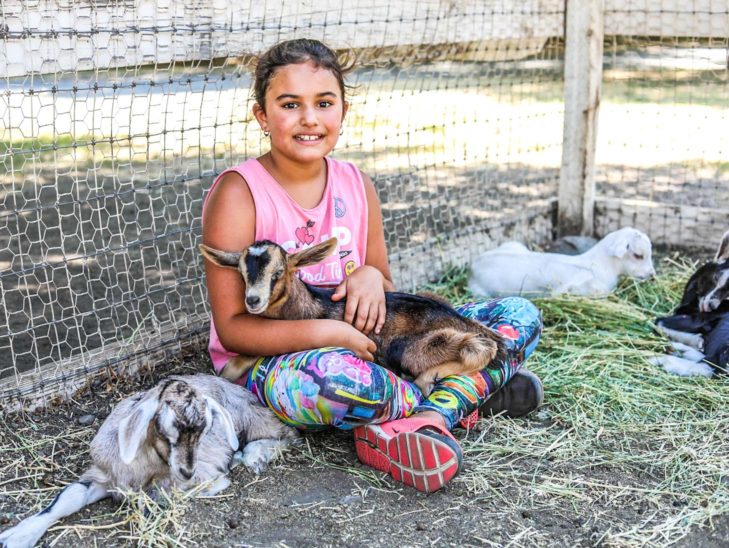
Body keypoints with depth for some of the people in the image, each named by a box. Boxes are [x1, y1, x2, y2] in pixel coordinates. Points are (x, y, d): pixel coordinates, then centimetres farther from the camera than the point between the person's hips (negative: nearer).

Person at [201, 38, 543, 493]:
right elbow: (231, 327, -15)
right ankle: (471, 392, -14)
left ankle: (424, 417, -26)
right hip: (268, 363, -6)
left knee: (520, 316, -2)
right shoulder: (238, 193, -12)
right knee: (336, 373, -44)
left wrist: (372, 277, -13)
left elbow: (385, 289, 13)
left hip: (362, 349, 6)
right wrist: (325, 332, -29)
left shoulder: (356, 185, 4)